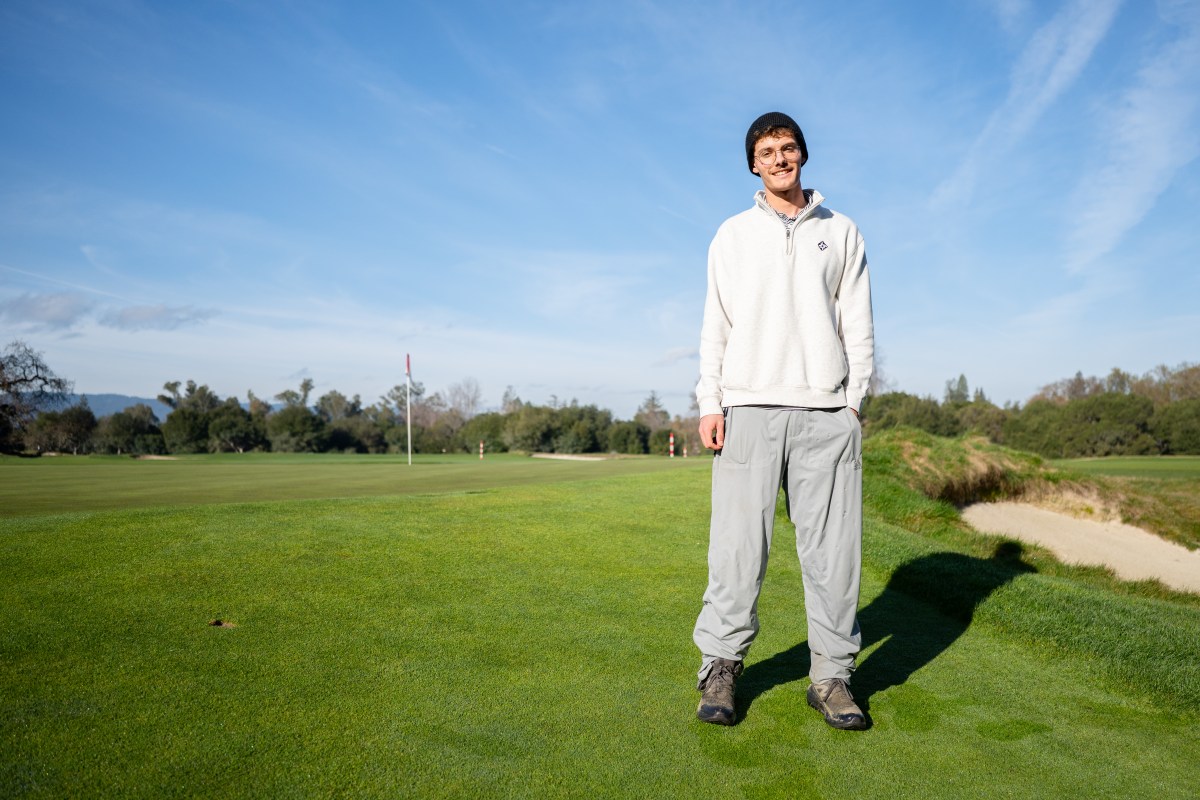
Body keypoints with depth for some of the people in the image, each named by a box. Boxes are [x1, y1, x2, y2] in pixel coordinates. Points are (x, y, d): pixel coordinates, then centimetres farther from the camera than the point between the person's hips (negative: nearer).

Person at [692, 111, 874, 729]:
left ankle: (831, 676, 10)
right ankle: (720, 668, 7)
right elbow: (716, 325, 9)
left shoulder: (841, 232, 15)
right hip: (748, 409, 0)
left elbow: (858, 325, 11)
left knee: (832, 548, 0)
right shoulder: (732, 235, 14)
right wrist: (710, 403, -1)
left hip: (826, 411, 1)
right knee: (738, 545, -4)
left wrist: (854, 401, 0)